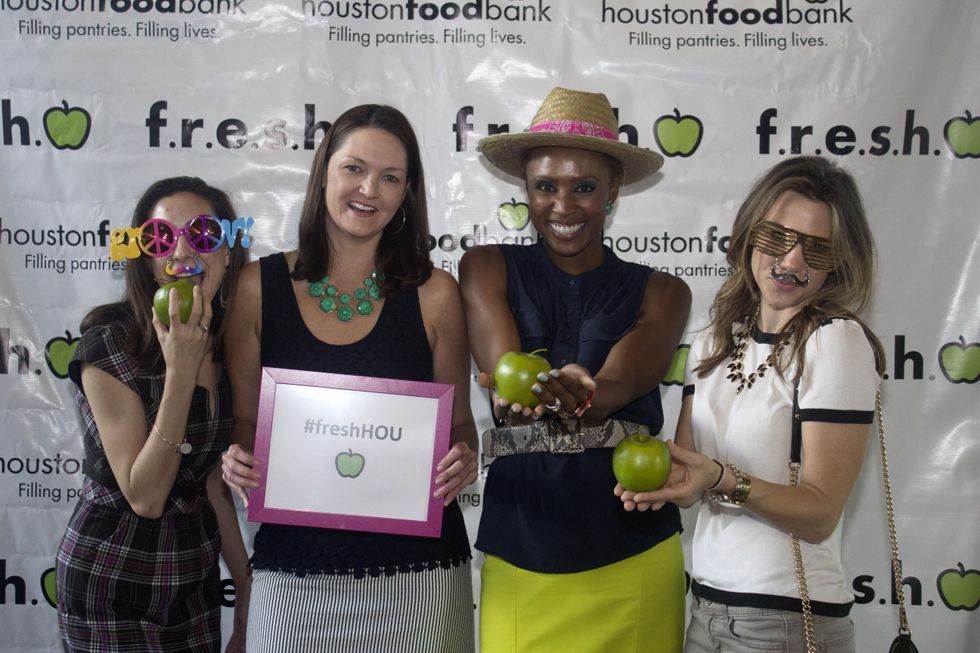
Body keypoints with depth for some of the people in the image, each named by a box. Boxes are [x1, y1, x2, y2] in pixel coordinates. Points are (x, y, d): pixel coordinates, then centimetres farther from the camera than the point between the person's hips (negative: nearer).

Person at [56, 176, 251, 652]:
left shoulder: (225, 347, 0)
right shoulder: (111, 342, -17)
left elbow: (213, 486, 8)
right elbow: (145, 497, -21)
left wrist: (247, 590, 9)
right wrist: (180, 370, -26)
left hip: (195, 577, 5)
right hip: (114, 582, -5)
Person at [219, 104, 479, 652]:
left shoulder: (434, 293, -2)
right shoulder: (259, 287, 0)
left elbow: (459, 422, 6)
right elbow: (244, 421, 7)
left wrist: (465, 459, -14)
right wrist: (238, 461, -13)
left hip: (418, 566, 0)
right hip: (294, 564, 1)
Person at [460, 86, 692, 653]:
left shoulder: (661, 293, 3)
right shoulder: (489, 269, 2)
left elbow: (617, 385, -14)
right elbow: (501, 369, -14)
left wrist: (578, 396, -37)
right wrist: (528, 391, -37)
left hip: (635, 561, 1)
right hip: (519, 558, 0)